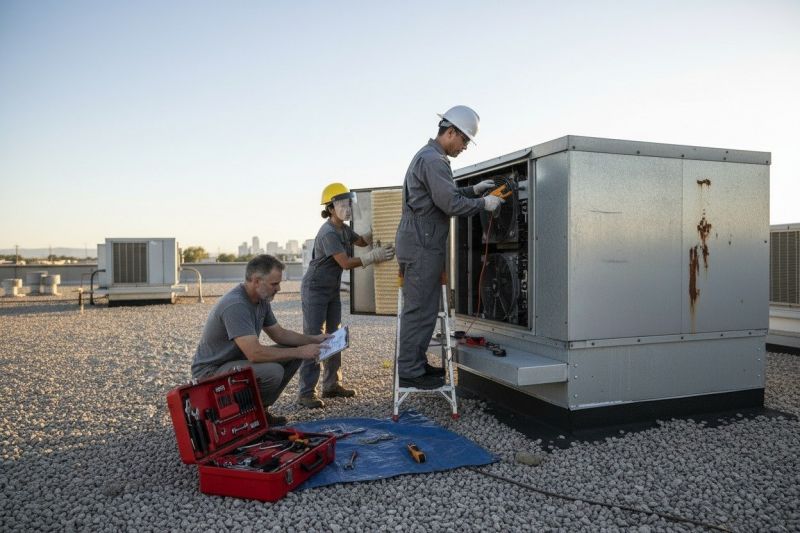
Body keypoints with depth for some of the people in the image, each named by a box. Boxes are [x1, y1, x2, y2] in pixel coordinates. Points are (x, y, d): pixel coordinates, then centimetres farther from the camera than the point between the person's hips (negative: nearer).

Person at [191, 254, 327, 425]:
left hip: (240, 360, 10)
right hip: (211, 371, -10)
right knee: (273, 372, -31)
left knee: (292, 352, 1)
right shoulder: (235, 304, -28)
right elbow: (254, 353, -34)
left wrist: (314, 339, -1)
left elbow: (280, 334, 13)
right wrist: (300, 352, -27)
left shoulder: (261, 300, 2)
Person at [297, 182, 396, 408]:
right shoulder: (328, 233, -22)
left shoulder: (344, 229, 6)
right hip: (315, 290, -9)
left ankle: (331, 385, 21)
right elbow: (346, 262, -24)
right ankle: (306, 393, -5)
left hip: (332, 290, 9)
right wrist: (374, 256, -25)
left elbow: (361, 240, 24)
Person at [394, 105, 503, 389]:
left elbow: (445, 195, 28)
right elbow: (451, 204, -20)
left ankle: (416, 363, 20)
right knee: (419, 309, -6)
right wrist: (483, 204, -7)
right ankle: (410, 371, 0)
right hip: (422, 245, -11)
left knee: (425, 307, 14)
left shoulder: (429, 157, 21)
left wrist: (473, 190, 17)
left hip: (423, 244, 11)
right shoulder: (433, 160, -14)